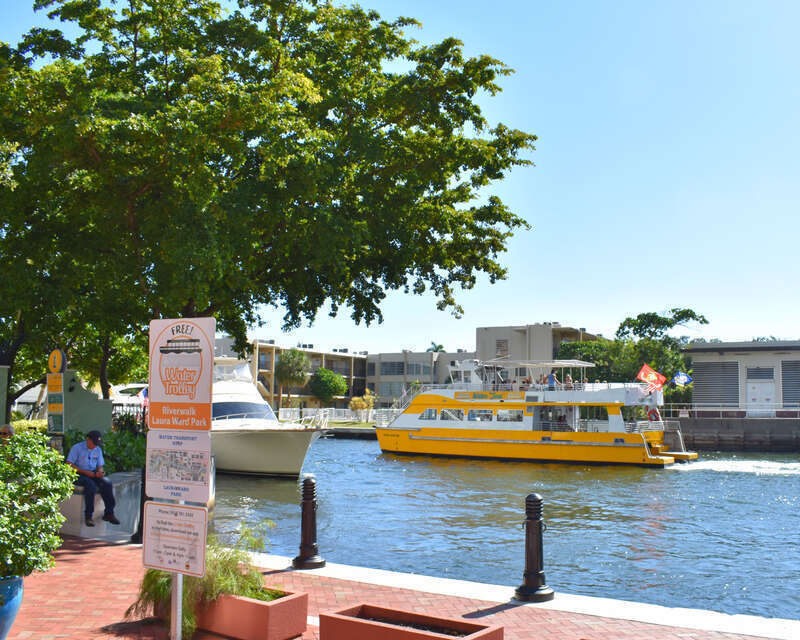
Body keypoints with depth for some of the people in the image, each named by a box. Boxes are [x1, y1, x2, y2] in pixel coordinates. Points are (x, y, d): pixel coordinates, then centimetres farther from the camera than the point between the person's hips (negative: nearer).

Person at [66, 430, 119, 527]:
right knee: (91, 485, -35)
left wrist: (100, 472, -10)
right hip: (79, 474, -5)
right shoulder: (77, 448, -3)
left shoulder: (98, 450, 14)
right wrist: (85, 472, -18)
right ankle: (88, 516, -30)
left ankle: (109, 513, -18)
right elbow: (69, 464, -11)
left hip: (93, 474, 5)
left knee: (107, 483, -24)